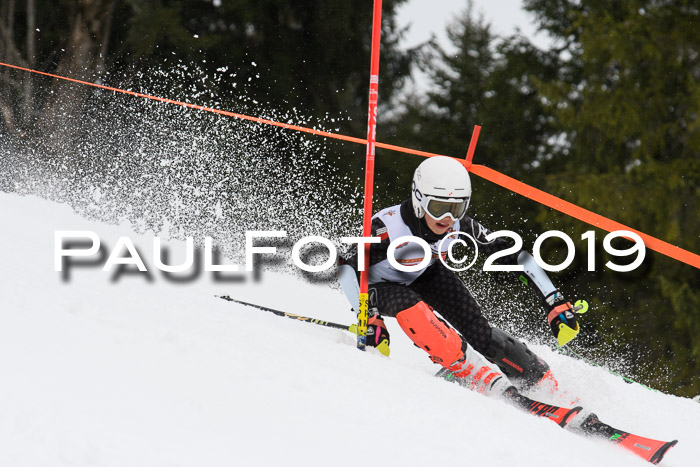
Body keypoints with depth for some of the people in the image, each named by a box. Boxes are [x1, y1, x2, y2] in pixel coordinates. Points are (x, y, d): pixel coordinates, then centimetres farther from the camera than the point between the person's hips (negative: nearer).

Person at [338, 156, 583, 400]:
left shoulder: (459, 224, -26)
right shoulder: (388, 226, -38)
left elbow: (512, 254, -19)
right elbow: (348, 267, -35)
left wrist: (556, 302, -23)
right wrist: (368, 317, -46)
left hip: (427, 275, 3)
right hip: (382, 287, -3)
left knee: (477, 332, -17)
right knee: (409, 307, -36)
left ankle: (543, 383, -1)